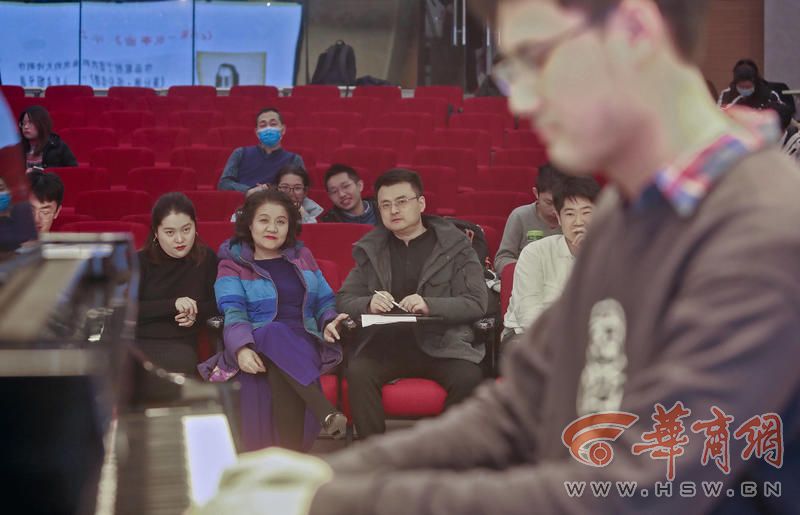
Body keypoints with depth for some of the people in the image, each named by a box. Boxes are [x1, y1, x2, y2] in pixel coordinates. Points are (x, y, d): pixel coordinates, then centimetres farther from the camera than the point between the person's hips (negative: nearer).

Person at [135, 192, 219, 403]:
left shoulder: (206, 259, 11)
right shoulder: (140, 262, 9)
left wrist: (197, 313, -6)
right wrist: (172, 305, -13)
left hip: (179, 345, 1)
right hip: (137, 342, -1)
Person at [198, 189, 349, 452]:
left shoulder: (302, 256, 23)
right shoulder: (233, 265, 12)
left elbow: (325, 302, 22)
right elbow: (233, 313, -5)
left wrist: (329, 322, -5)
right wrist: (242, 348, -27)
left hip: (306, 346, 3)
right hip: (257, 347, -2)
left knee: (279, 372, -36)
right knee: (276, 334, -39)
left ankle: (292, 452, -43)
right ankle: (325, 412, -49)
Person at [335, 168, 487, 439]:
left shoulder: (455, 246, 8)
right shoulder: (370, 249, 18)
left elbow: (476, 303, -1)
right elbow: (344, 300, 13)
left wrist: (430, 305, -17)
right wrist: (369, 304, -10)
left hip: (441, 343, -2)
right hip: (384, 343, 2)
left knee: (468, 377, -32)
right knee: (357, 372, -30)